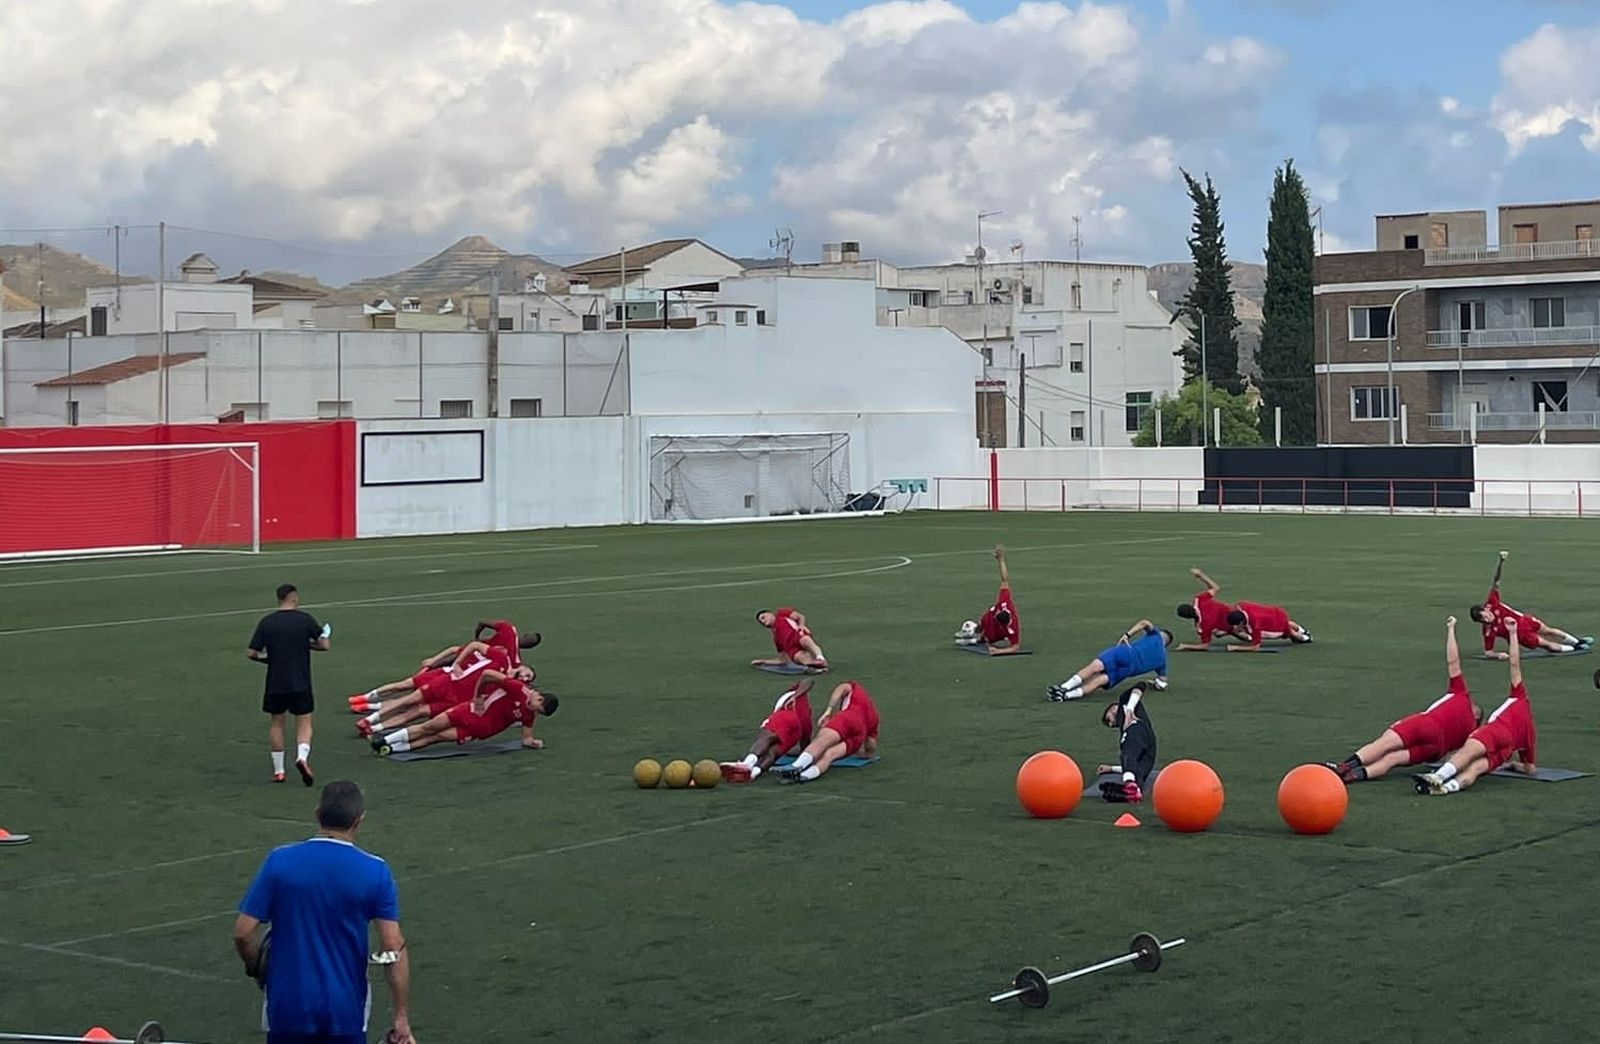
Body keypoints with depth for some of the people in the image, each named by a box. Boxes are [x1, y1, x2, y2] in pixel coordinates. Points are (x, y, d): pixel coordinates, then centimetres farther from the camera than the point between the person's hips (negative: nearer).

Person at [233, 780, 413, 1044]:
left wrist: (260, 971, 14)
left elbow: (243, 933, -6)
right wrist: (402, 1018, -5)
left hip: (287, 1005, 0)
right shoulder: (375, 871, -6)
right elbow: (394, 948, -10)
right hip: (346, 1009, 0)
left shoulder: (280, 861, -6)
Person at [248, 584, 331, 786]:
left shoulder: (266, 622, -2)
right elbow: (324, 645, -6)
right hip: (300, 683, -2)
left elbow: (251, 653, -3)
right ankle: (302, 756, -20)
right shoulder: (305, 619, -6)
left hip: (275, 683, 2)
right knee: (304, 722, 7)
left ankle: (278, 771, 16)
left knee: (276, 722, 15)